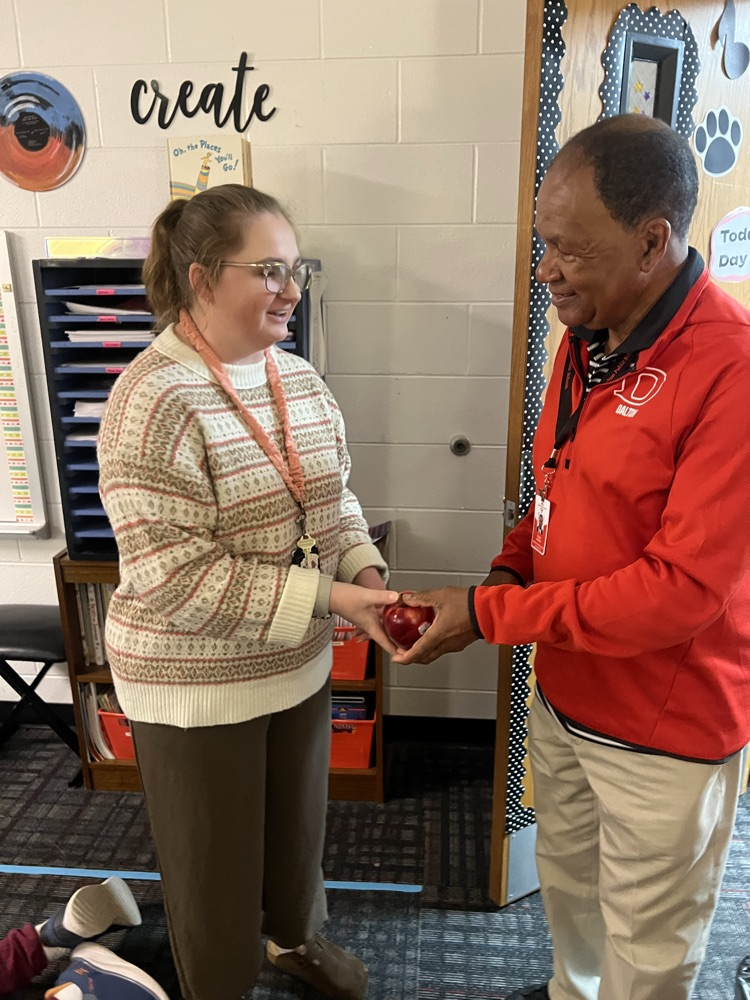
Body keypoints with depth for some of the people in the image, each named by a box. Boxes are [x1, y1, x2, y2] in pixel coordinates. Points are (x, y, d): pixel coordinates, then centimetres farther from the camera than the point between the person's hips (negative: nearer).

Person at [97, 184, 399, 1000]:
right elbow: (173, 577, -26)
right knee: (214, 859, 17)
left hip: (299, 664, 7)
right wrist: (324, 599, -26)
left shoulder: (298, 377, 0)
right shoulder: (155, 400, -22)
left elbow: (333, 497, 10)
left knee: (298, 819, 28)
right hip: (197, 686, -6)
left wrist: (364, 570, -8)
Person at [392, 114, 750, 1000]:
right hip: (563, 696, 7)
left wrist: (490, 615, -21)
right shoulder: (587, 340, 1)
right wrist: (511, 568, -6)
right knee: (565, 877, 29)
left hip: (666, 728, -7)